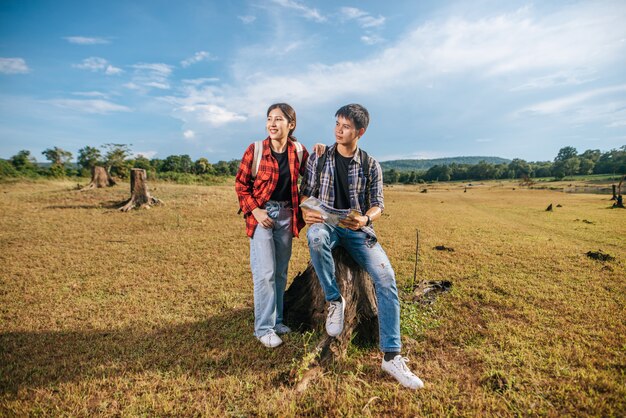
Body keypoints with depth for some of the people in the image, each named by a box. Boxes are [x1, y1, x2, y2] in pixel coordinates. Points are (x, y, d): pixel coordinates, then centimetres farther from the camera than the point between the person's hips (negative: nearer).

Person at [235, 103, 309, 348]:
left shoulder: (298, 151, 0)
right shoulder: (255, 150, -9)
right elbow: (241, 184, -4)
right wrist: (255, 210, -13)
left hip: (286, 215, 4)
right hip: (262, 213, -4)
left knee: (281, 272, 12)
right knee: (265, 272, -6)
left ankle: (276, 320, 28)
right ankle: (263, 328, 8)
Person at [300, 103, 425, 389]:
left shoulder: (371, 165, 3)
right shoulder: (319, 158, 4)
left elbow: (378, 205, 2)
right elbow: (306, 192, 5)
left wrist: (365, 219, -22)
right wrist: (306, 212, -18)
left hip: (357, 228, 1)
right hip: (326, 224, 0)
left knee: (385, 275, -22)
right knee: (315, 237, -39)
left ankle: (391, 356, -12)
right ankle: (334, 300, -16)